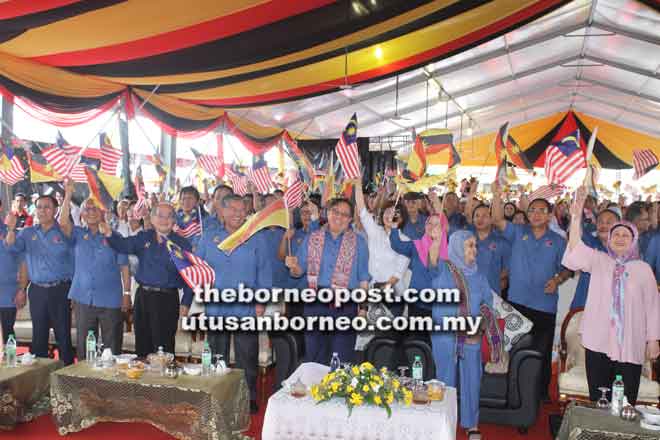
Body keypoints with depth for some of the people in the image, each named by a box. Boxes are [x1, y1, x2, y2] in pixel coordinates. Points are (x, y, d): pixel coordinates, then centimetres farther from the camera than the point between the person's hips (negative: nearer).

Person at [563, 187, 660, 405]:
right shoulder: (599, 260, 7)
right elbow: (576, 253, -13)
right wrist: (576, 217, -24)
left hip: (630, 345, 0)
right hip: (598, 341, 0)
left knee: (626, 402, 0)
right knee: (597, 399, 6)